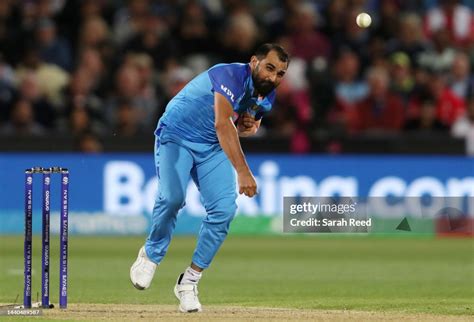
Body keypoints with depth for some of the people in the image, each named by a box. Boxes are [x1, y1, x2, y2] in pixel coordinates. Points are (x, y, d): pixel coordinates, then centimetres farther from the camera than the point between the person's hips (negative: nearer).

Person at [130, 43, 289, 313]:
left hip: (213, 148, 7)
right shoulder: (230, 76, -29)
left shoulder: (267, 96, -3)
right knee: (173, 197, -28)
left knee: (224, 208, -12)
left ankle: (190, 281, -1)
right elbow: (222, 123, -43)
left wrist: (250, 127, -10)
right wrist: (243, 171, -53)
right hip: (177, 136, -7)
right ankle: (151, 255, 1)